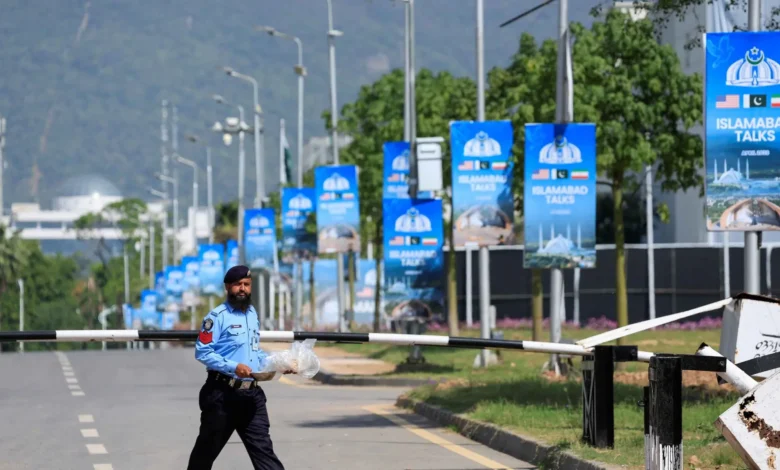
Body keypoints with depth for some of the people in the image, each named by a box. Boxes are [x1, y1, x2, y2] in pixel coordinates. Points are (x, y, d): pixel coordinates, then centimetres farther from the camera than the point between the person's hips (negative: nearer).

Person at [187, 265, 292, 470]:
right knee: (207, 448, 9)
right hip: (222, 393, -5)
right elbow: (202, 352, -16)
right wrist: (233, 367, -24)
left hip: (252, 394, 5)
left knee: (263, 447, -3)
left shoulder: (253, 314, 13)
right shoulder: (218, 316, -9)